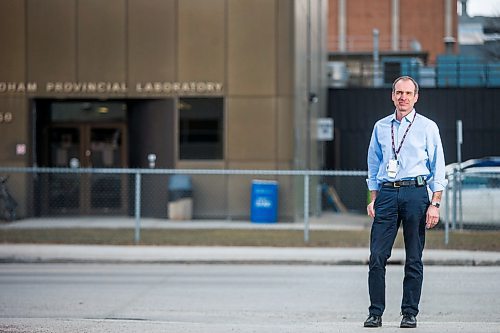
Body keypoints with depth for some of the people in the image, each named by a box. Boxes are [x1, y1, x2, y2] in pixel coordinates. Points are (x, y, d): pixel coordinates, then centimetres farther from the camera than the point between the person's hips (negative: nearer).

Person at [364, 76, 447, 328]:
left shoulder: (428, 127, 5)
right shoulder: (381, 127, 13)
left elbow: (438, 168, 3)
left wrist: (435, 204, -5)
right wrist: (373, 200, 10)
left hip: (416, 193, -2)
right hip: (387, 193, 2)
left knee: (414, 259, 1)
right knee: (377, 256, -6)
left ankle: (409, 313, 7)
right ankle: (375, 313, -1)